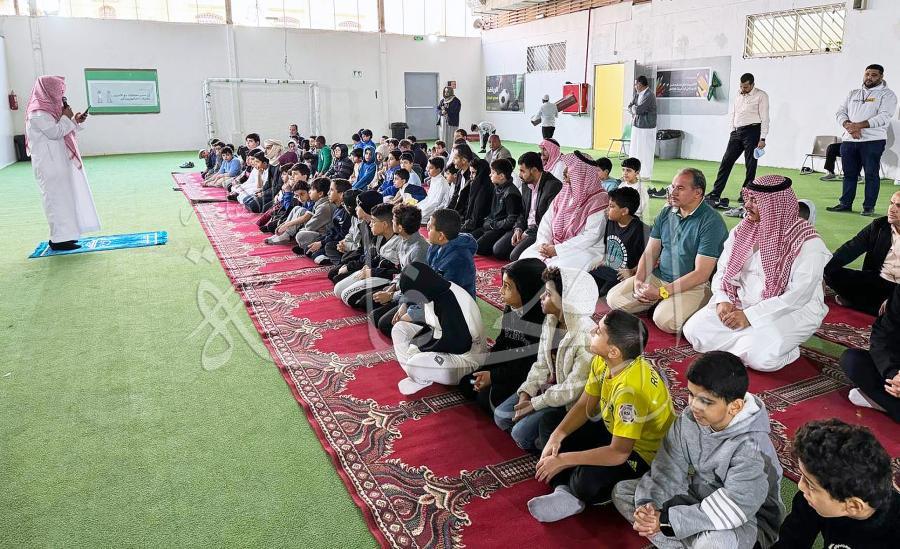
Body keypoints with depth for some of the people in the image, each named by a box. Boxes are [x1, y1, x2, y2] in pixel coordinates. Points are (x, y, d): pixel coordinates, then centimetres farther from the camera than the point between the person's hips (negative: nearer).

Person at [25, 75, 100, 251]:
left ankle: (64, 234, 21)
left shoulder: (48, 109, 14)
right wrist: (66, 117, -9)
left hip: (59, 163, 10)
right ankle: (59, 239, -3)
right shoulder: (38, 113, -15)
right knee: (57, 198, -7)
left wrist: (76, 121, 7)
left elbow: (61, 132, 21)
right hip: (50, 165, -10)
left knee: (65, 196, 13)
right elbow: (55, 132, -21)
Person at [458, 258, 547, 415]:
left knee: (487, 396, -20)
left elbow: (532, 366, -23)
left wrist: (494, 376, -19)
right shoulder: (510, 309, -2)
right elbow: (501, 345, 6)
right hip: (508, 366, 8)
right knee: (466, 384, 3)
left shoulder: (542, 321, -27)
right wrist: (486, 371, -8)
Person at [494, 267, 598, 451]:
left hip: (569, 403, -8)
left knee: (521, 433, -17)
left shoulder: (586, 336, -29)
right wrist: (525, 393, -9)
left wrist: (534, 404, -18)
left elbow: (573, 389, -25)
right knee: (501, 416, 3)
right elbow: (541, 364, 4)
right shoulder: (550, 320, -4)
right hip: (548, 386, 8)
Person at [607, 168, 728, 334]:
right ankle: (660, 304, 9)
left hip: (694, 285, -7)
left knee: (665, 320, -33)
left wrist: (662, 292, -21)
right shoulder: (666, 213, 7)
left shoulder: (711, 221, -15)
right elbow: (650, 252, 8)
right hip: (657, 276, 7)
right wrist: (638, 280, -11)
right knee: (614, 298, -6)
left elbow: (701, 274, -19)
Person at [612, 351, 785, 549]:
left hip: (748, 519, -6)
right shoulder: (689, 420, -12)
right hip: (699, 496, 7)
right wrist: (647, 504, -27)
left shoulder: (751, 447, -31)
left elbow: (734, 507, -34)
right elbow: (668, 467, -9)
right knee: (622, 491, 0)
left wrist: (667, 520, -33)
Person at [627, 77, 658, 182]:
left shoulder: (649, 95, -17)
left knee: (646, 151, -3)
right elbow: (629, 107, 11)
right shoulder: (637, 94, 10)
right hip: (636, 126, 9)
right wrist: (635, 111, -9)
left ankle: (647, 175, 4)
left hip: (646, 128, -9)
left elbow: (638, 110, -23)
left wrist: (634, 108, -2)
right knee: (635, 150, 12)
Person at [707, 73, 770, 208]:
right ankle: (715, 193, 6)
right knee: (726, 161, 3)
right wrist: (732, 131, 13)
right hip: (737, 132, 6)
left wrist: (762, 139, -14)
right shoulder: (738, 95, 14)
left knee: (750, 165, 0)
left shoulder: (761, 96, -4)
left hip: (752, 131, -6)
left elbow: (765, 118, -8)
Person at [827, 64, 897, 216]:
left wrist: (860, 125, -20)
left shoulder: (887, 94, 2)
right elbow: (840, 112, 9)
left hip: (873, 141, -5)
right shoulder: (853, 94, 18)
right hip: (849, 141, 5)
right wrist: (849, 126, -11)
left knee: (871, 174, -2)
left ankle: (869, 207, 2)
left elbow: (884, 116, -12)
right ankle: (845, 203, 18)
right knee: (849, 173, 10)